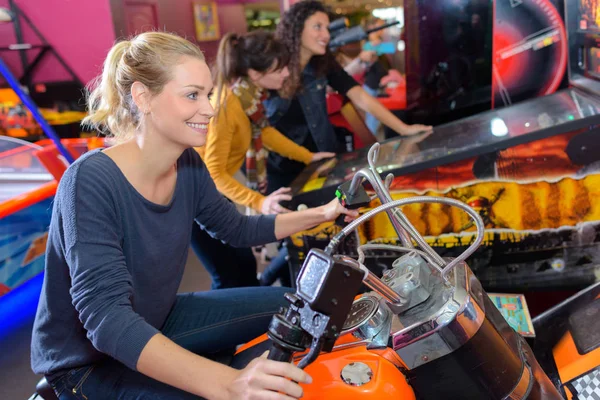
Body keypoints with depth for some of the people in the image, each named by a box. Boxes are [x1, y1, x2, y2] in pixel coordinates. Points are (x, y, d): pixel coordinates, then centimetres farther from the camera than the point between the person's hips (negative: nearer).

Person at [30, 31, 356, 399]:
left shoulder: (187, 165, -8)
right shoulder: (92, 182, -29)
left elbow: (237, 229, 10)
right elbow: (106, 317, -37)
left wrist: (318, 215, -2)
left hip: (160, 322, 7)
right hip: (87, 363, -7)